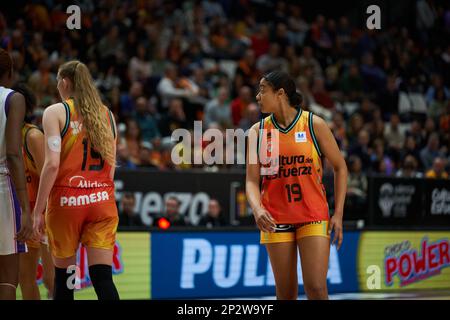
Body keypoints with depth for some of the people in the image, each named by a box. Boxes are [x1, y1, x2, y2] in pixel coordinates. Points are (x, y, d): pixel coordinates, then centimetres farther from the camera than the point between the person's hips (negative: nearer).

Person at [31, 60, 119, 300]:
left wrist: (38, 210, -9)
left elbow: (52, 164, -12)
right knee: (102, 277, -3)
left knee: (63, 277, 10)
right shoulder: (106, 114, 12)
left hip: (66, 200, -3)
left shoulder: (56, 112, -3)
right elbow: (111, 166, 13)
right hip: (102, 200, 3)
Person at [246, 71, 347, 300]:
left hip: (314, 217, -2)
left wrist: (338, 214, -3)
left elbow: (340, 167, 4)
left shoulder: (314, 124, -3)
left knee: (316, 288, -13)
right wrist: (257, 209, -21)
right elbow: (252, 180, 0)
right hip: (275, 219, 2)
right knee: (286, 293, 4)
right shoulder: (258, 131, 3)